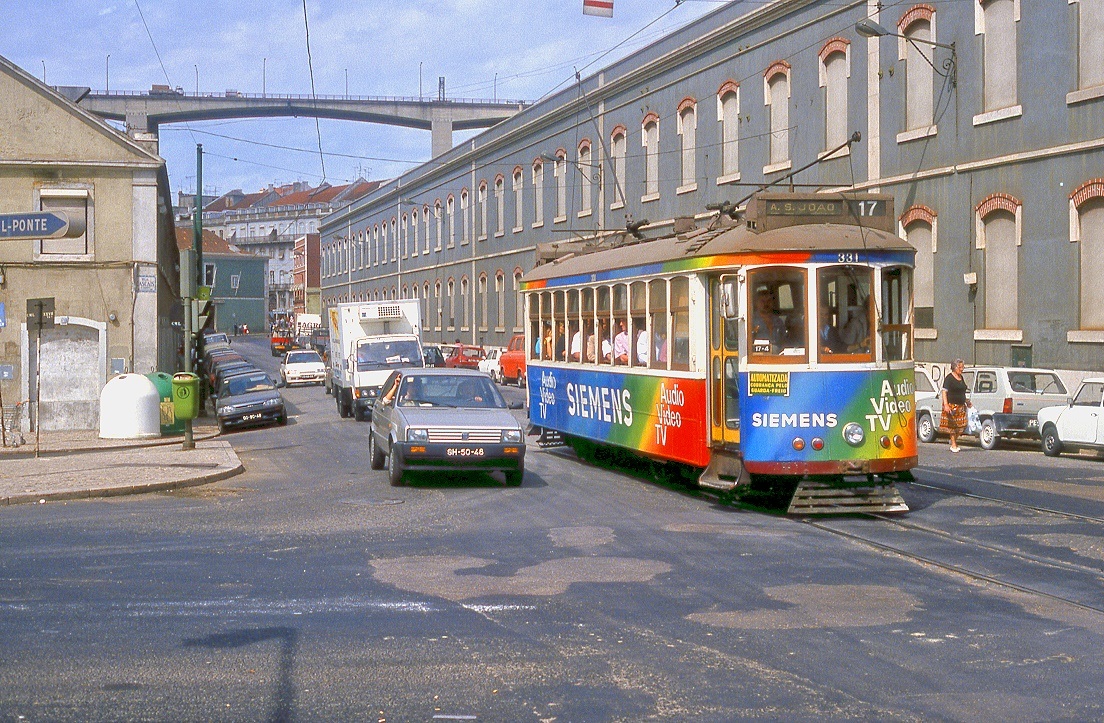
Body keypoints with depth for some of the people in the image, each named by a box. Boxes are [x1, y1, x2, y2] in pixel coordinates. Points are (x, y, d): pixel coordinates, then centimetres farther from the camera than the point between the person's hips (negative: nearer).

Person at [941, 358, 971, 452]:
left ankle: (954, 441, 19)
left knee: (961, 425, 3)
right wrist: (946, 404, -25)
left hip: (961, 406, 7)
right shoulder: (949, 378, -8)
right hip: (951, 405, -7)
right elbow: (944, 391, -15)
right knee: (952, 424, -2)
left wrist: (966, 401, 29)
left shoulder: (961, 378, 15)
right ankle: (953, 445, 3)